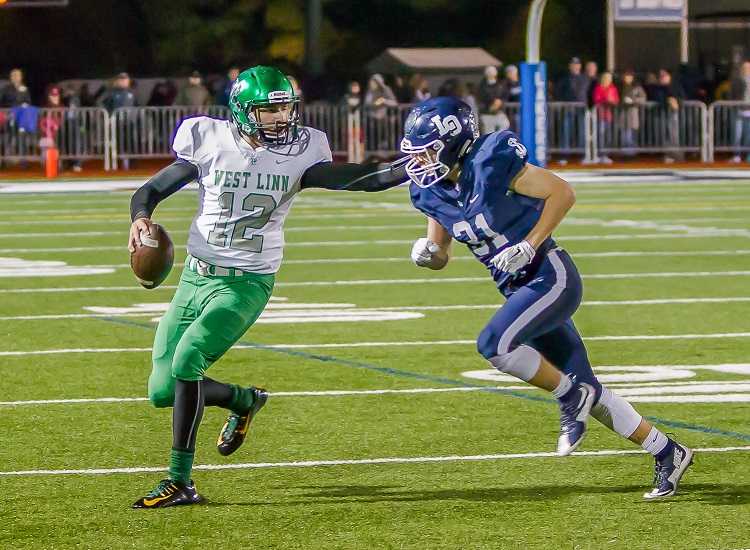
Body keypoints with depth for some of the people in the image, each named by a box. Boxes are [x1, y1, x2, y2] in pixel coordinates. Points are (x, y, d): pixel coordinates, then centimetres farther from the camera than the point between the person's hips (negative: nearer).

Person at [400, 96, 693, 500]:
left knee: (493, 344, -27)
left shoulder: (490, 164, -19)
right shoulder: (431, 191, 3)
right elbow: (440, 254, 14)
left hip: (550, 277, -8)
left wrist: (529, 245, -21)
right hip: (521, 289, 8)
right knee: (586, 392, 9)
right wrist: (427, 253, -9)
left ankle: (570, 397, -4)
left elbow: (563, 193, -15)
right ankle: (667, 453, 21)